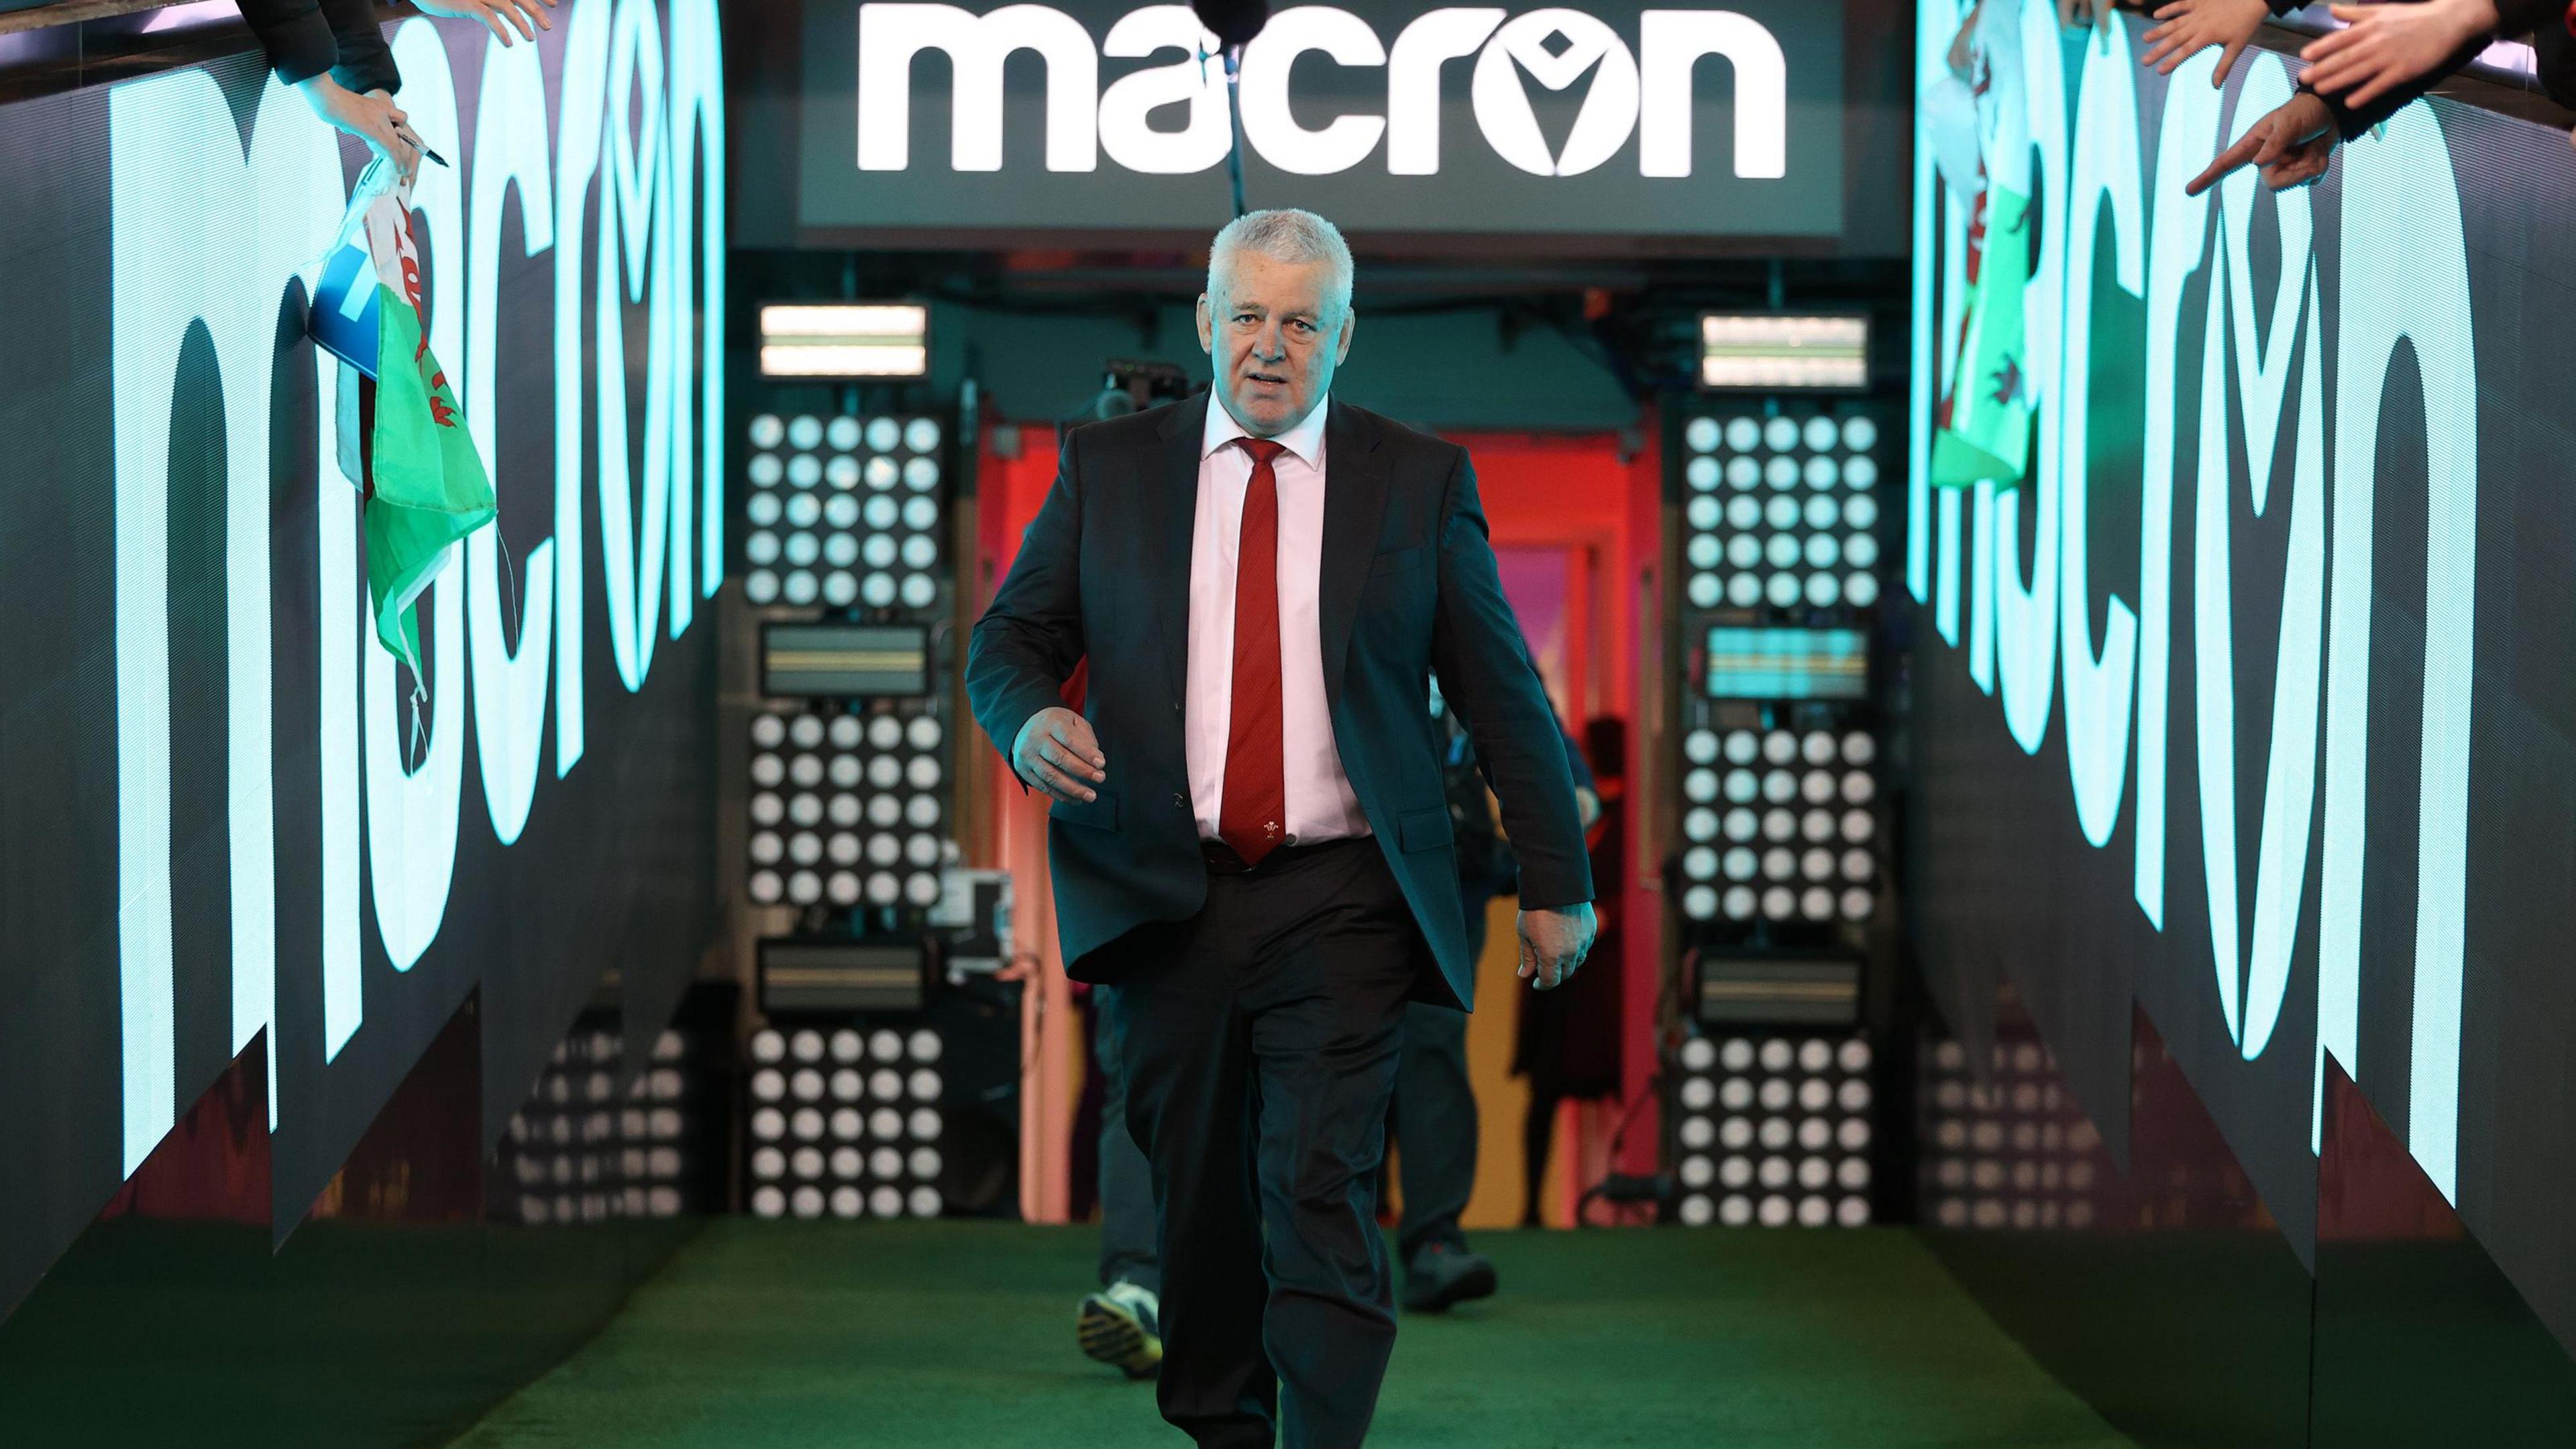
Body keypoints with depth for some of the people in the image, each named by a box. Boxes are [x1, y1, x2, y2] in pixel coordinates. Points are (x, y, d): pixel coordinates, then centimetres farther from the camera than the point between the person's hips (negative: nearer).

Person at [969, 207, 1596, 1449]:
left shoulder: (1420, 482, 6)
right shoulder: (1106, 467, 9)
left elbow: (1502, 691, 8)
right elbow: (1009, 636, 10)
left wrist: (1556, 884, 7)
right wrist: (1027, 721, -14)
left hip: (1339, 905, -2)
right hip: (1166, 899, 2)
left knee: (1322, 1195, -13)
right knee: (1195, 1200, 7)